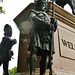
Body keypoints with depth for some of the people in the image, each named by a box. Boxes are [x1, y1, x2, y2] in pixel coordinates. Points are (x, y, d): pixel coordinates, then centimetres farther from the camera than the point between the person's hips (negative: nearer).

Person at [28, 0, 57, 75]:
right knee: (33, 51, -23)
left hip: (46, 35, 5)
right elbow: (34, 18, -1)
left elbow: (53, 29, 31)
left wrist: (55, 22, 6)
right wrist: (45, 23, -14)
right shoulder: (33, 12, 24)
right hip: (37, 33, -4)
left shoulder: (47, 16, 36)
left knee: (45, 55, -9)